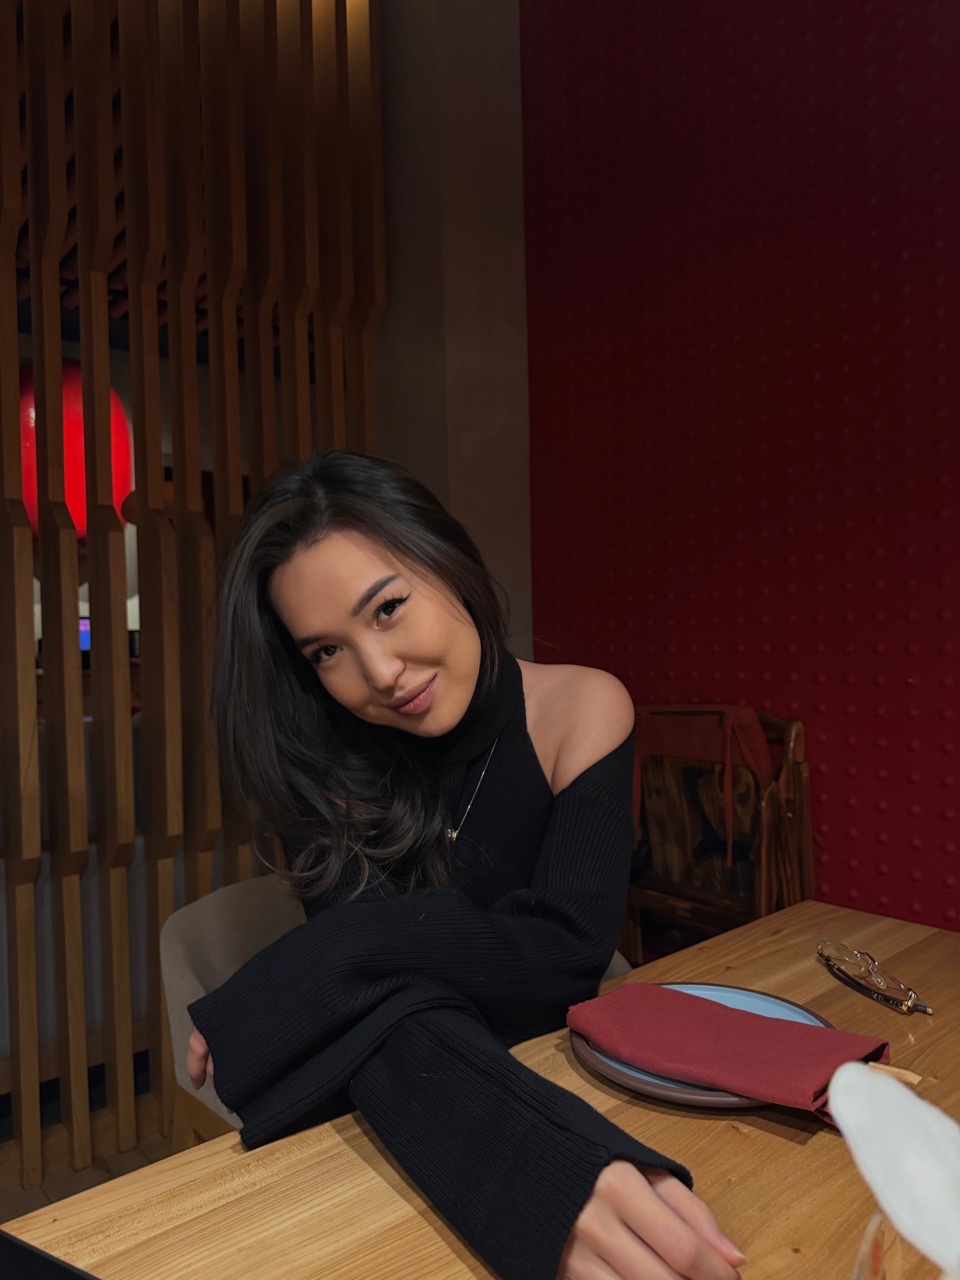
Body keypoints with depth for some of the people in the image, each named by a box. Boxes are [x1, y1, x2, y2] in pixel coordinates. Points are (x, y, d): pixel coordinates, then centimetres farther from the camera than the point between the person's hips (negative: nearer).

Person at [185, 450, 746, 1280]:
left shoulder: (580, 708, -12)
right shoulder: (320, 760, -11)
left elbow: (567, 949, -21)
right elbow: (388, 1002, -20)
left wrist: (271, 1002, -20)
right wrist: (550, 1169, -39)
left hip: (550, 1073, 0)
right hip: (380, 1115, 1)